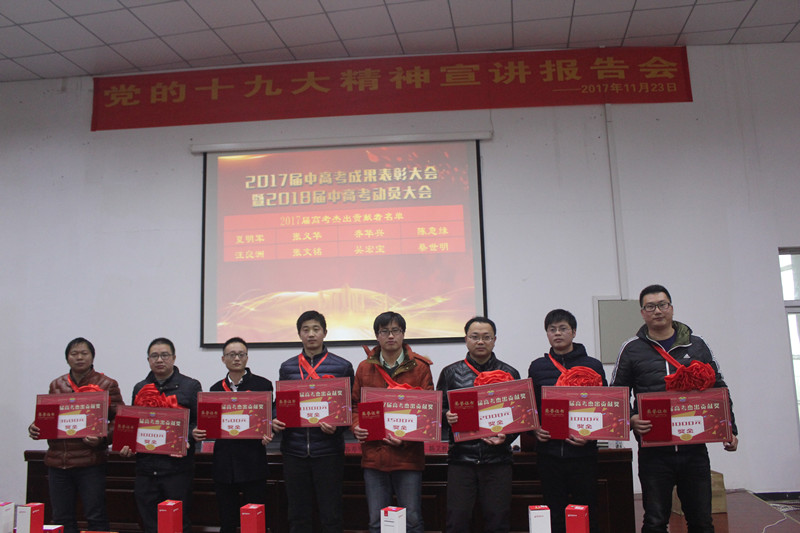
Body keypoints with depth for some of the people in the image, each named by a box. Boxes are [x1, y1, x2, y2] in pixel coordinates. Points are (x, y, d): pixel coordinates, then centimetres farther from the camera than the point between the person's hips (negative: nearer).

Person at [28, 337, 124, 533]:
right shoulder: (56, 385, 14)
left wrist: (102, 437, -18)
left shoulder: (107, 384, 1)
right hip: (57, 461, 4)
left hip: (90, 461, -4)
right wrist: (34, 428, 1)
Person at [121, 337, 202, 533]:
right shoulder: (140, 388, 15)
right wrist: (127, 445, 2)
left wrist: (186, 438, -17)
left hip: (177, 467, -3)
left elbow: (200, 422, 0)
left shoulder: (190, 386, 3)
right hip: (146, 467, 4)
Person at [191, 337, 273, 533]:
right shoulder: (216, 388, 11)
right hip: (224, 463, 3)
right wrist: (198, 432, -5)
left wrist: (266, 435, -17)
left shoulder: (262, 384, 1)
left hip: (252, 462, -3)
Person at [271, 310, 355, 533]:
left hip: (327, 450, -2)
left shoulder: (342, 367, 2)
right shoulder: (287, 367, 10)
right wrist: (275, 421, -6)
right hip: (294, 450, 3)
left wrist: (336, 425, -15)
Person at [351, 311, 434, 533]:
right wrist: (356, 426, -6)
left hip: (408, 455, -2)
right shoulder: (365, 367, 8)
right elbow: (354, 404, 14)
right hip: (373, 455, 3)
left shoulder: (420, 367, 1)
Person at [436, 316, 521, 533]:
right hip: (461, 457, 0)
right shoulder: (450, 373, 9)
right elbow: (437, 410, 9)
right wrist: (447, 417, -12)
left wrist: (506, 436, -9)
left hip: (497, 458, 0)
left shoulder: (509, 374, 9)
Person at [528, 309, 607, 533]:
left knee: (587, 512, 6)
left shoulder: (593, 365, 4)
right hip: (549, 451, 1)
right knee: (555, 514, 7)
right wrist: (535, 429, -6)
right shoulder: (537, 367, 8)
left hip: (583, 452, -1)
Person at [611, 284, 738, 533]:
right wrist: (630, 419, -14)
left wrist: (729, 429, 6)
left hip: (694, 449, 2)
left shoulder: (697, 345, 9)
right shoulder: (632, 349, 3)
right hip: (653, 450, -2)